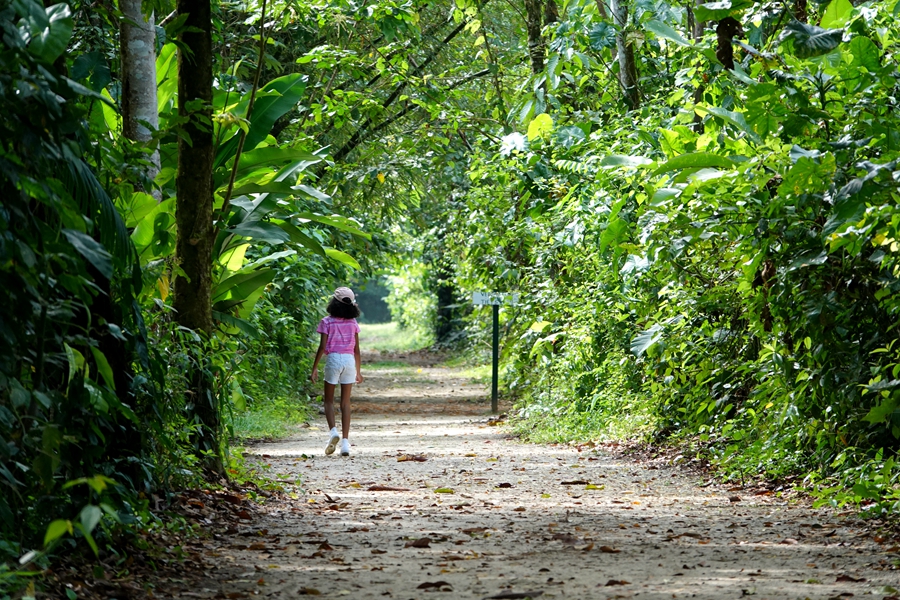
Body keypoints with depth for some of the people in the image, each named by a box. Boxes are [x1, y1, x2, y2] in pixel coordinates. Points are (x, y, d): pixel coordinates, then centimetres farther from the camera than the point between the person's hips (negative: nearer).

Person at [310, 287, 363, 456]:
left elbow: (322, 347, -8)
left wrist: (314, 368, -2)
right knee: (345, 403, 5)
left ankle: (333, 431, -15)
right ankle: (345, 441, -1)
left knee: (329, 400, 10)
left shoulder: (327, 322, -4)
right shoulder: (353, 323, 6)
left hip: (333, 359, -3)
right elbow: (356, 349, 8)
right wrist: (358, 371, 16)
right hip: (349, 360, 3)